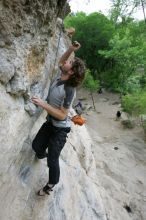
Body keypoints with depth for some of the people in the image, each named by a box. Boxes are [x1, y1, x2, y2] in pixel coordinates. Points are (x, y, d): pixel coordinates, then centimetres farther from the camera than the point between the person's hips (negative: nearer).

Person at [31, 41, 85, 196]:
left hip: (60, 128, -8)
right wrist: (71, 49, -7)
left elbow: (62, 115, -27)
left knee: (52, 160, 3)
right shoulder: (60, 75, -8)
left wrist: (42, 104, -31)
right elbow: (61, 60, 12)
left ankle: (51, 184, 30)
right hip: (50, 122, 8)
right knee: (36, 145, 21)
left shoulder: (69, 89, -30)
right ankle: (42, 154, 58)